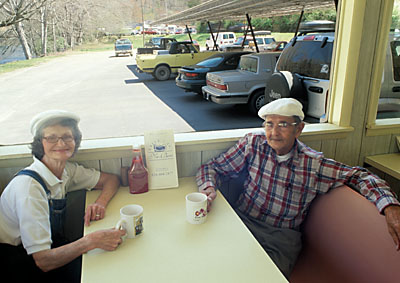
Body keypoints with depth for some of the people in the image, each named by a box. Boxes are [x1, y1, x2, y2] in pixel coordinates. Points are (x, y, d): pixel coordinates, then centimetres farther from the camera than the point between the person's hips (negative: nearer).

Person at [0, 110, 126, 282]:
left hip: (50, 246, 6)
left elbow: (111, 179, 5)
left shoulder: (67, 170, -5)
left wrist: (100, 203, -14)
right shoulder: (28, 186, -27)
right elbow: (43, 261, -29)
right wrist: (93, 240, -37)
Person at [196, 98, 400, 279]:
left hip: (282, 237, 0)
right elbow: (213, 167, 3)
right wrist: (208, 188, -21)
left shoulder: (314, 164, -3)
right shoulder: (253, 144, -2)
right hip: (244, 222, 1)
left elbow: (359, 176, 4)